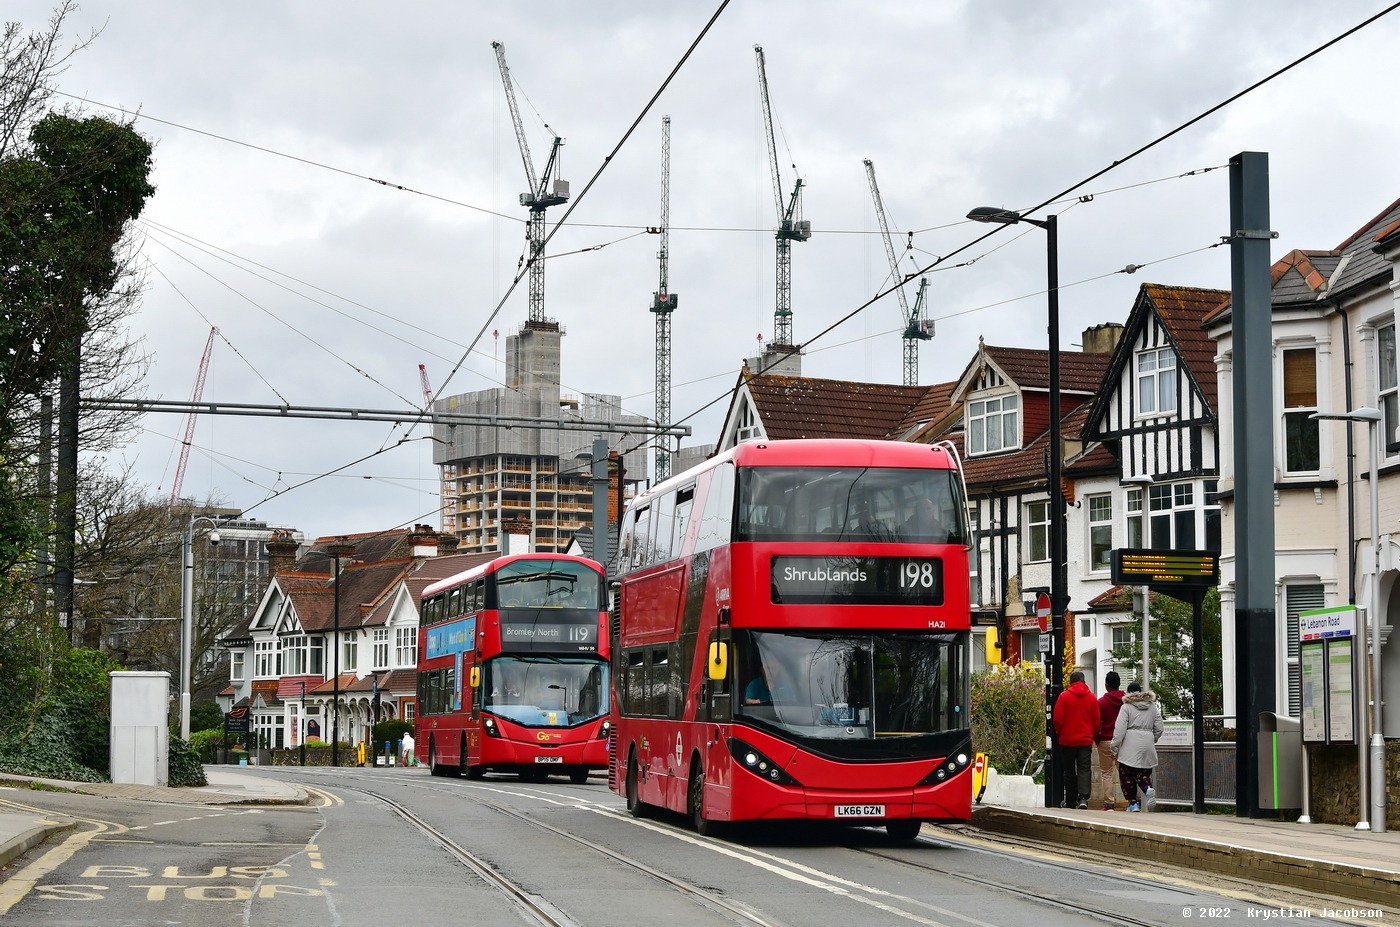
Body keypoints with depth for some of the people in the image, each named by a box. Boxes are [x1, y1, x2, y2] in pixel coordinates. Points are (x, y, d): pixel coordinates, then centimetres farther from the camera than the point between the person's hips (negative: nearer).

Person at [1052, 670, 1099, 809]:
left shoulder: (1064, 696, -8)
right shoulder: (1091, 697, 2)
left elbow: (1058, 719, -7)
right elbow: (1096, 720, 6)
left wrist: (1059, 733, 11)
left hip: (1068, 740, -2)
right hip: (1086, 740, 2)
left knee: (1069, 772, 7)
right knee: (1084, 769, 1)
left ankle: (1070, 801, 12)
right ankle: (1083, 797, -17)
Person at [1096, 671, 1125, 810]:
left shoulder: (1102, 701, -6)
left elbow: (1097, 723, -4)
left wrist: (1097, 740, 8)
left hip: (1106, 741, -2)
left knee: (1106, 773, 4)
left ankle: (1109, 803, 0)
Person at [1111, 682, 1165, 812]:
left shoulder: (1127, 707, -3)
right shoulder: (1153, 707, 12)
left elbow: (1120, 729, -9)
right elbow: (1159, 729, 13)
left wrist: (1115, 748, -4)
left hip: (1130, 747, -4)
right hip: (1147, 746, 5)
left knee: (1127, 776, 5)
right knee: (1143, 774, 11)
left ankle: (1132, 802, 2)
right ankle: (1148, 789, -19)